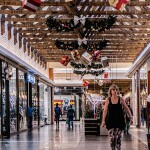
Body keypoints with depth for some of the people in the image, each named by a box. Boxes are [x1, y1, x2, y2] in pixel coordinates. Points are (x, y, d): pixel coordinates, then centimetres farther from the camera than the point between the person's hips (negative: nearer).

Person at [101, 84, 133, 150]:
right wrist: (103, 121, -2)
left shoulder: (120, 99, 0)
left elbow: (127, 109, 6)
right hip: (111, 120, 0)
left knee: (118, 137, 0)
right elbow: (105, 111, 3)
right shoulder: (108, 100, 0)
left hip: (119, 120, 0)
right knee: (112, 137, -4)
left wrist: (130, 117, 0)